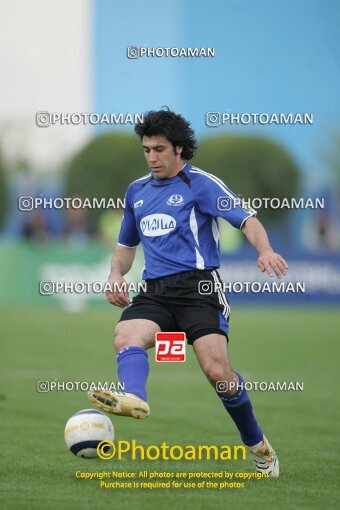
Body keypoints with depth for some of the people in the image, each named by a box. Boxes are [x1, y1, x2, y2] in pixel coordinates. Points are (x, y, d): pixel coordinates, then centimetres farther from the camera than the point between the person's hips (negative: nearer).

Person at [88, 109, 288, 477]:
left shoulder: (200, 183, 1)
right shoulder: (137, 191, 20)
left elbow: (246, 220, -10)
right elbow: (126, 244, 32)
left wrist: (264, 250, -31)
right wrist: (116, 275, 10)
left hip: (198, 285, -5)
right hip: (154, 291, 5)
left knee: (216, 369, -18)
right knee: (126, 336, -28)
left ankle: (257, 444, 4)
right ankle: (133, 398, -58)